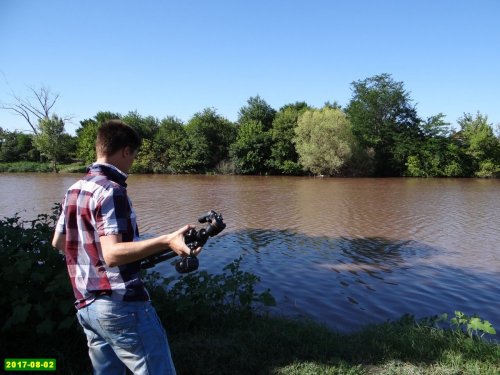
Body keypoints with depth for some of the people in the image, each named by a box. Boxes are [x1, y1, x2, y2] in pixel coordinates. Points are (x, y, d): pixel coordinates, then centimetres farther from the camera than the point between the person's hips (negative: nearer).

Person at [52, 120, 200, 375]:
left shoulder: (74, 190, 12)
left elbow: (58, 242, 22)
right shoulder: (111, 190, -14)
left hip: (86, 305, 9)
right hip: (120, 303, -9)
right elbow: (112, 254, -24)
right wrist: (166, 241, -35)